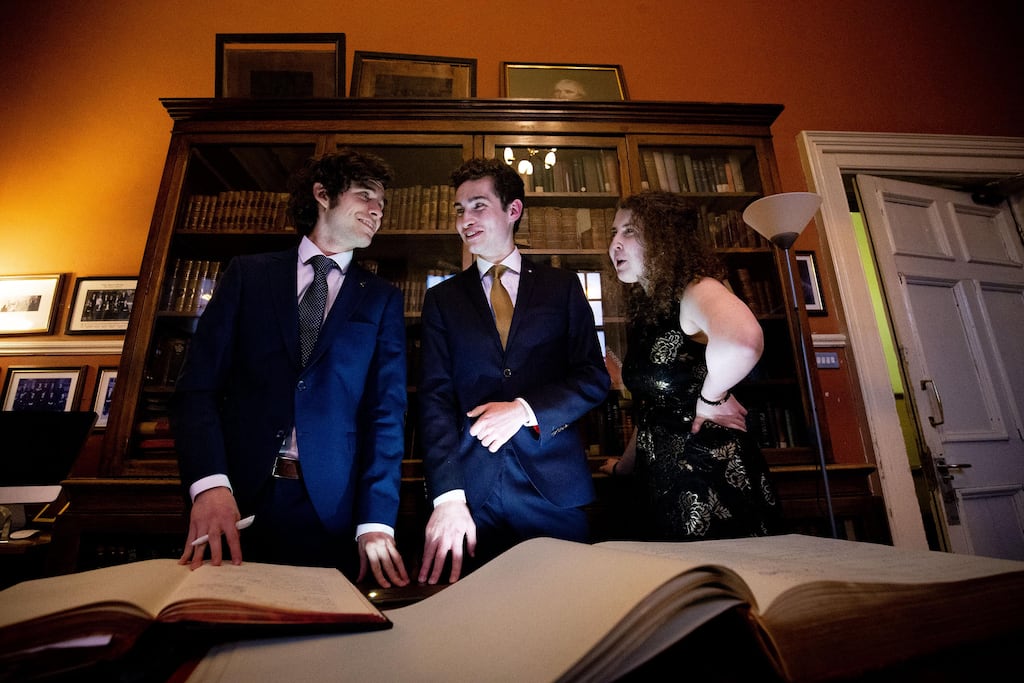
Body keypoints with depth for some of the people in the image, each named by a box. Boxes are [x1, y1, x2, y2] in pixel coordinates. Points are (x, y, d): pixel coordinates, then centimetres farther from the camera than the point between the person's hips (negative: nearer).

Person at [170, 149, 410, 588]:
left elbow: (387, 411, -2)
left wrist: (376, 522, -11)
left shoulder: (382, 300, 5)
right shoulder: (248, 273, 7)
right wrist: (210, 483, -14)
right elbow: (197, 386, 0)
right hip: (238, 501, 1)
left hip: (331, 509, 0)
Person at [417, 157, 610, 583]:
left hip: (553, 485, 0)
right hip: (470, 489, 1)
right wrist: (447, 497, -13)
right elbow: (435, 397, -1)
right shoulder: (442, 299, 8)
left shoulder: (562, 287, 7)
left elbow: (594, 377, 1)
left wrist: (525, 409, -15)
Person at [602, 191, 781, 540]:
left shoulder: (696, 289, -13)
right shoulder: (643, 314, 11)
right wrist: (624, 465, 25)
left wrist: (710, 398, -22)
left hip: (713, 488, -8)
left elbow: (742, 341, -40)